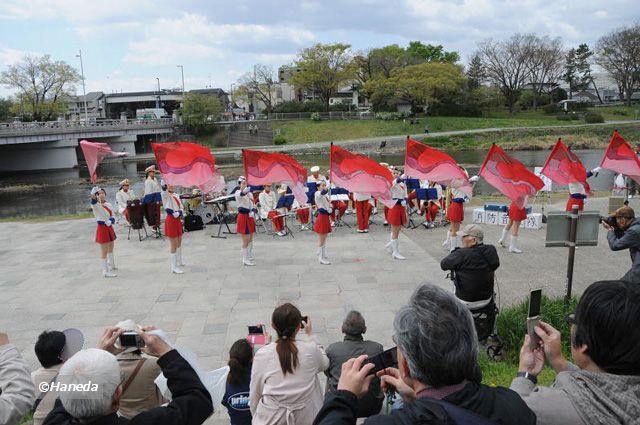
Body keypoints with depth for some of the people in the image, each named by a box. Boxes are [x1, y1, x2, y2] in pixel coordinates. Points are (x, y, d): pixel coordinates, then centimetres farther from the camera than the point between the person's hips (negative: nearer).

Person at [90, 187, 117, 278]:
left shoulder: (108, 205, 5)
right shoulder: (96, 205, -15)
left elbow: (112, 216, 7)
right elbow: (93, 200, -39)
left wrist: (111, 220, -16)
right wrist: (93, 194, -61)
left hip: (109, 228, 8)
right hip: (102, 229, -8)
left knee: (110, 248, 24)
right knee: (104, 251, -4)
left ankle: (111, 265, 43)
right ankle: (105, 271, 3)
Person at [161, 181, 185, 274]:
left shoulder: (176, 196, 12)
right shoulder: (165, 195, -7)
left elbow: (181, 207, 3)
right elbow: (163, 185, -28)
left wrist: (179, 212, -17)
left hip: (178, 220, 7)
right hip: (171, 221, -7)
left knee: (179, 242, 21)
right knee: (174, 244, -5)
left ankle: (179, 261, 40)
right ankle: (174, 267, 2)